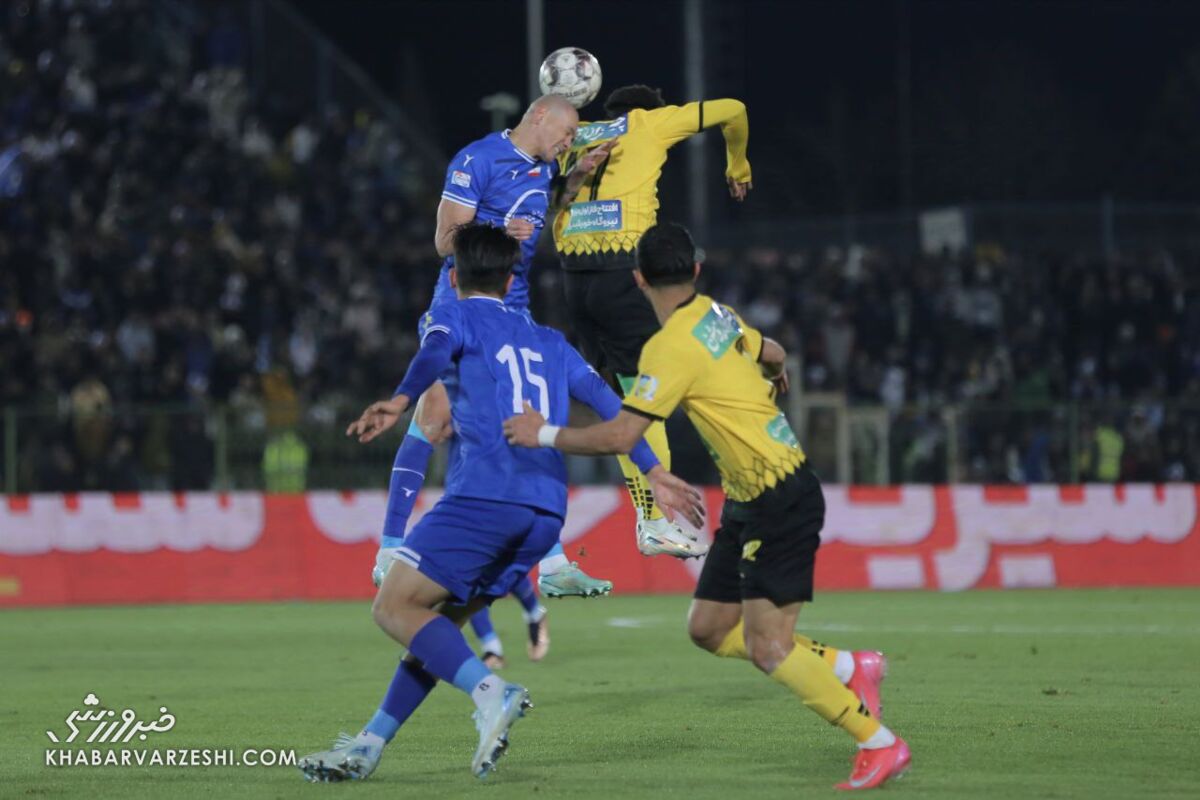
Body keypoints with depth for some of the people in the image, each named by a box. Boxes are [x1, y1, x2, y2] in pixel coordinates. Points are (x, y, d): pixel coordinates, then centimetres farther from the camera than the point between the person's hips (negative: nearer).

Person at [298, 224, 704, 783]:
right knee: (436, 621, 15)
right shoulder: (550, 343, 28)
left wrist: (400, 401, -28)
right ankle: (368, 746, 11)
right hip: (545, 513, 7)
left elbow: (436, 352, -12)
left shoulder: (452, 316, 11)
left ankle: (489, 693, -26)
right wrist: (656, 474, 22)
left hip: (483, 494, -7)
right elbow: (607, 403, 22)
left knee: (394, 607, -5)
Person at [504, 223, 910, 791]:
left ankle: (879, 744, -2)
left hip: (779, 503, -9)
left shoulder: (672, 348, -19)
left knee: (767, 649, -10)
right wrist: (775, 376, 51)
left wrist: (546, 435, -10)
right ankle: (847, 668, 17)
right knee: (709, 628, 11)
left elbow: (620, 436, -23)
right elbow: (771, 356, 27)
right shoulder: (717, 314, 6)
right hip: (749, 502, 9)